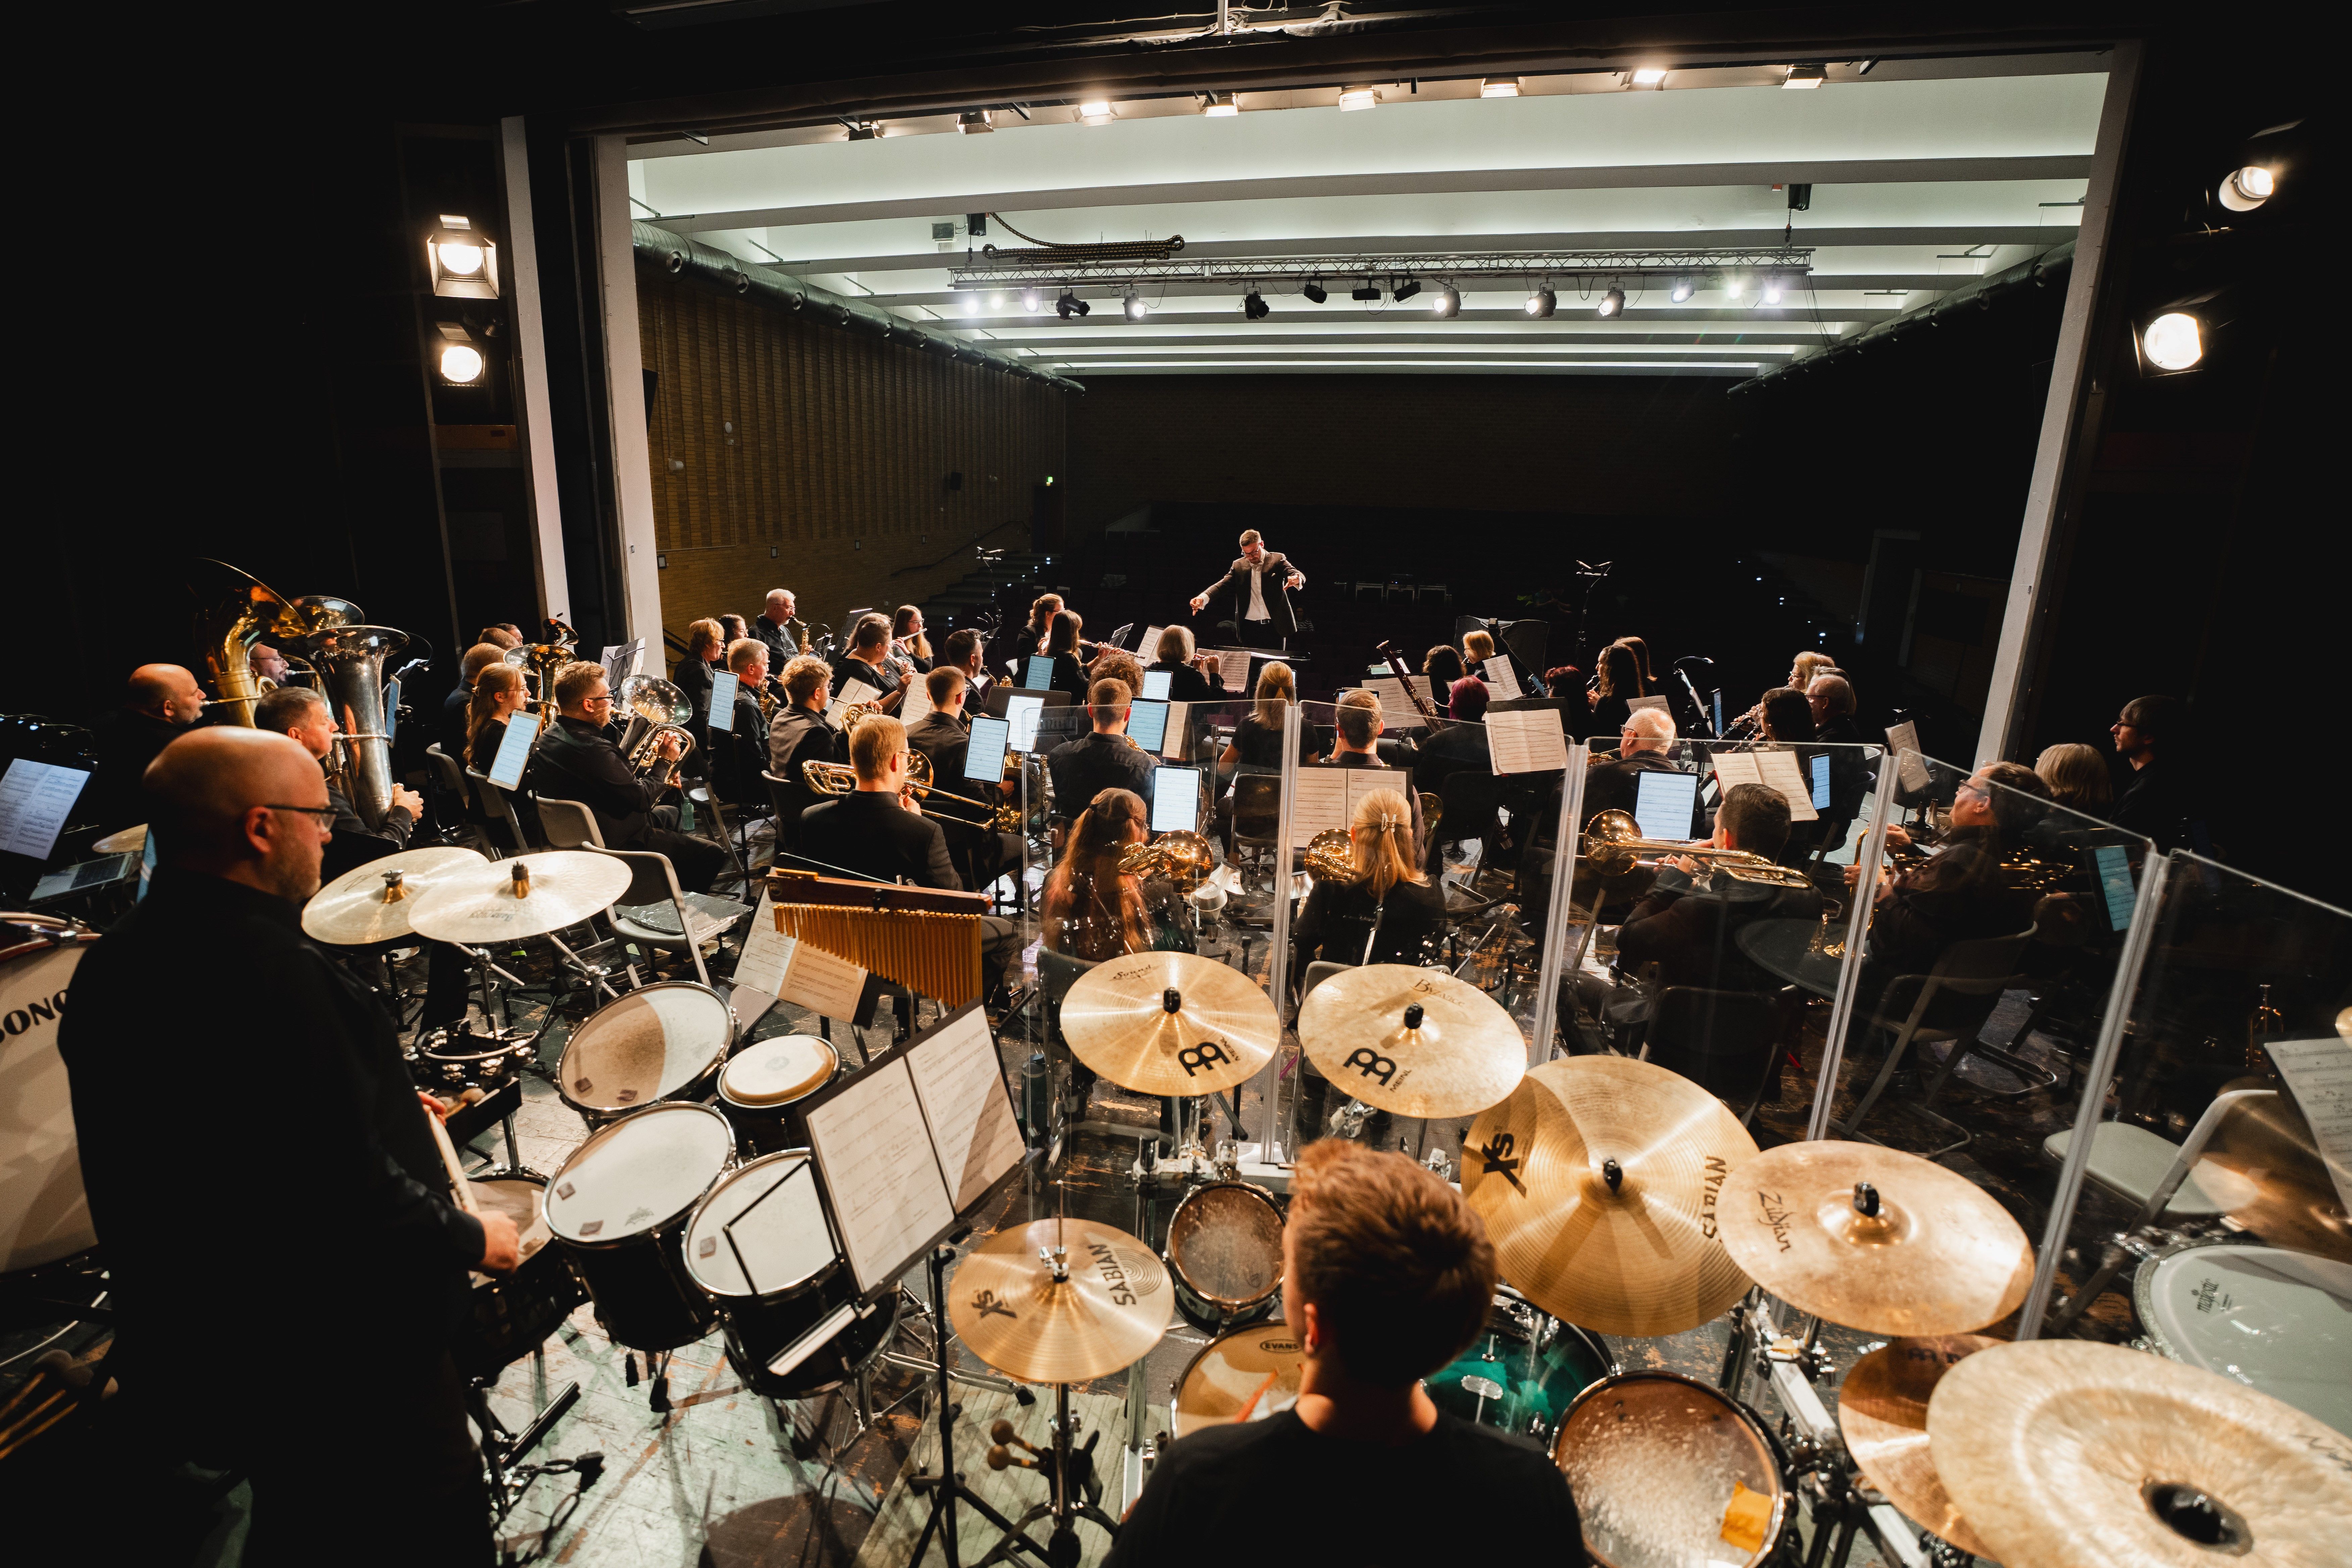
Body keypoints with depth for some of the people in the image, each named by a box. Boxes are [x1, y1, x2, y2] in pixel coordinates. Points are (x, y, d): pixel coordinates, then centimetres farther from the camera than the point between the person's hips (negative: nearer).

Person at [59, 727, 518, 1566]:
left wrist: (379, 1104, 18)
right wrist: (471, 1237, -14)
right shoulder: (268, 970, -32)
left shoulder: (117, 959, -1)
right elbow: (348, 1203, -31)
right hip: (338, 1364, -9)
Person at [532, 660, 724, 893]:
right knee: (713, 856, -9)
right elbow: (643, 800, -25)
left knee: (669, 813, 33)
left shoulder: (549, 737, 0)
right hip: (615, 844, -11)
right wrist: (665, 761, -10)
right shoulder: (592, 749, -32)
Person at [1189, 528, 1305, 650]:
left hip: (1275, 626, -1)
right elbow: (1223, 585, -2)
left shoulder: (1278, 559, 1)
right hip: (1250, 627, 2)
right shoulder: (1239, 566, 8)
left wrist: (1296, 579, -38)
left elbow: (1298, 576, -10)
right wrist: (1202, 598, -22)